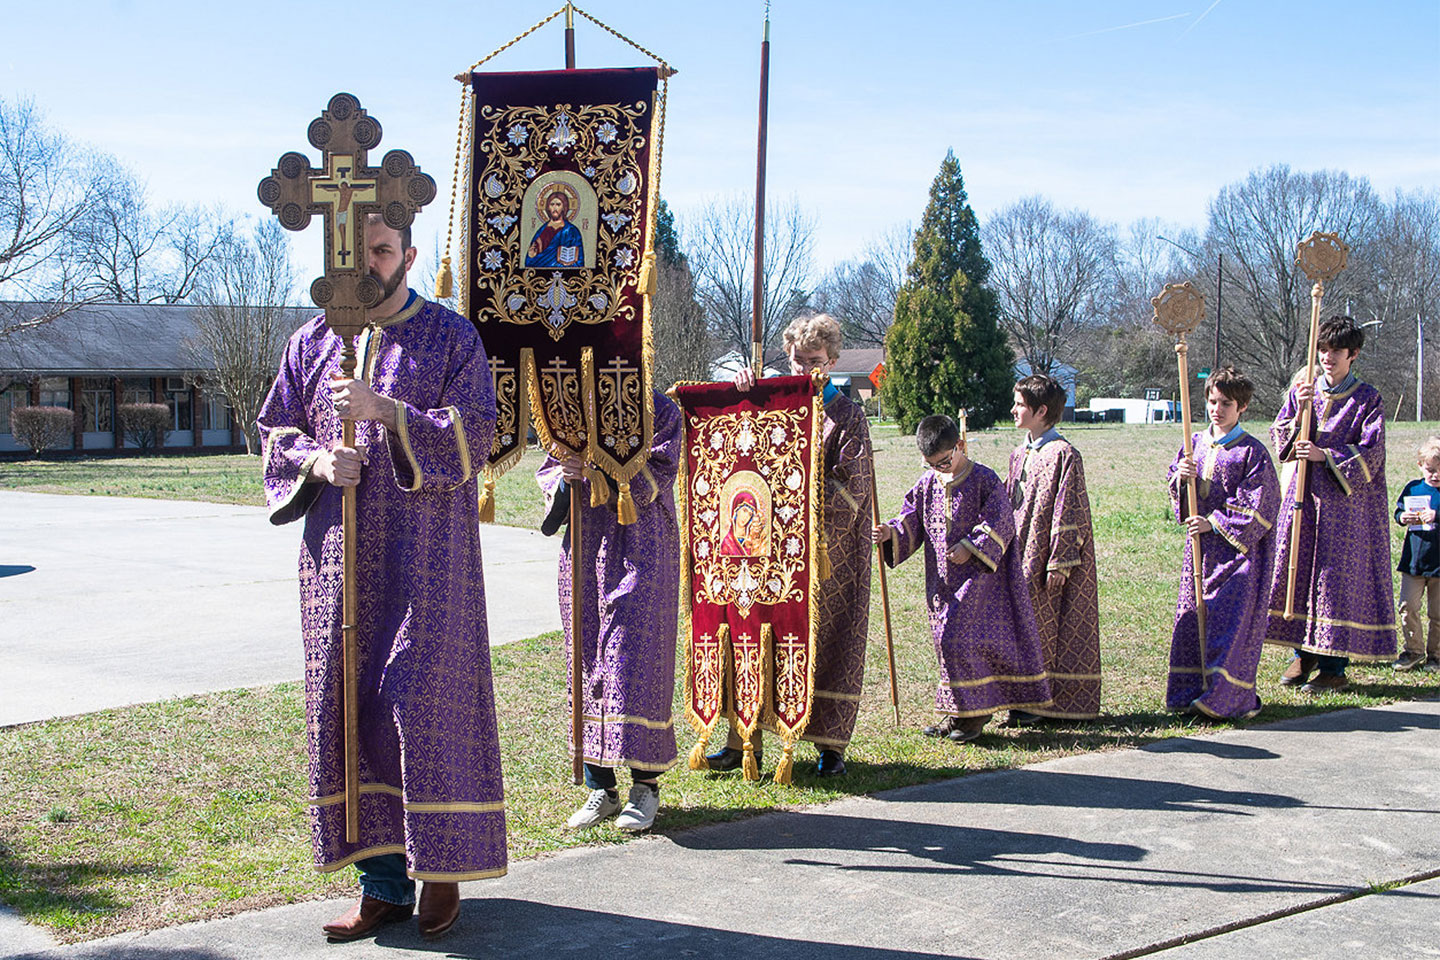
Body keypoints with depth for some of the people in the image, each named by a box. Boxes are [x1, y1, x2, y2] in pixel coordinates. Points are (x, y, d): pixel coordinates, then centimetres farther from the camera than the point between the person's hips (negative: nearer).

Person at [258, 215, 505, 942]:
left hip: (426, 556, -4)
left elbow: (474, 434, -7)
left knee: (421, 701, -6)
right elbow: (276, 433, 14)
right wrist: (317, 461, -8)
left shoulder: (451, 337, 2)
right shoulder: (313, 342, 13)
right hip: (339, 556, 4)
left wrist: (385, 410, -18)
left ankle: (441, 866, 10)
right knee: (348, 704, 2)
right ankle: (383, 878, 10)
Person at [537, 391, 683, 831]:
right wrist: (565, 479, -9)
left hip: (640, 551, -4)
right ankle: (600, 788, 14)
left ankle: (645, 787, 5)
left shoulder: (659, 411, -1)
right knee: (587, 657, 5)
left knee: (636, 657, -7)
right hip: (584, 548, 5)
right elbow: (548, 471, 13)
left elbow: (654, 478, -12)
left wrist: (598, 467, -24)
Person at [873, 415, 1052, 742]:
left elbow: (1000, 524, -11)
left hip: (978, 577, -6)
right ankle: (958, 713, 19)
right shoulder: (927, 484, 8)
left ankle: (972, 714, 2)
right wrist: (891, 534, -11)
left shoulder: (984, 479, -8)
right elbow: (912, 523, 8)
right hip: (943, 580, 6)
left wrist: (971, 548, -19)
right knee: (948, 642, 9)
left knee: (960, 640, -12)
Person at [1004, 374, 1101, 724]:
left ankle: (1046, 703, 5)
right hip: (1022, 556, 8)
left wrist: (1059, 563, -16)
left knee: (1045, 628, -3)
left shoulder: (1063, 454, -12)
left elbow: (1069, 514, -15)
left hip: (1046, 557, -8)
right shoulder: (1020, 454, 14)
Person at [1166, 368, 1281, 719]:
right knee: (1192, 617, 6)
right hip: (1200, 545, 6)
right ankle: (1192, 691, 15)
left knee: (1231, 620, -9)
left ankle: (1227, 698, -5)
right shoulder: (1195, 444, 11)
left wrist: (1214, 523, -14)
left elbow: (1253, 507, -11)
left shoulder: (1252, 452, -7)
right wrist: (1181, 478, -8)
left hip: (1237, 548, -6)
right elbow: (1177, 493, 14)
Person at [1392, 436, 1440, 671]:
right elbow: (1398, 512, 11)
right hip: (1413, 561, 3)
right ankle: (1413, 650, 15)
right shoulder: (1412, 488, 7)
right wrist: (1403, 518, -9)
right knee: (1407, 606, 0)